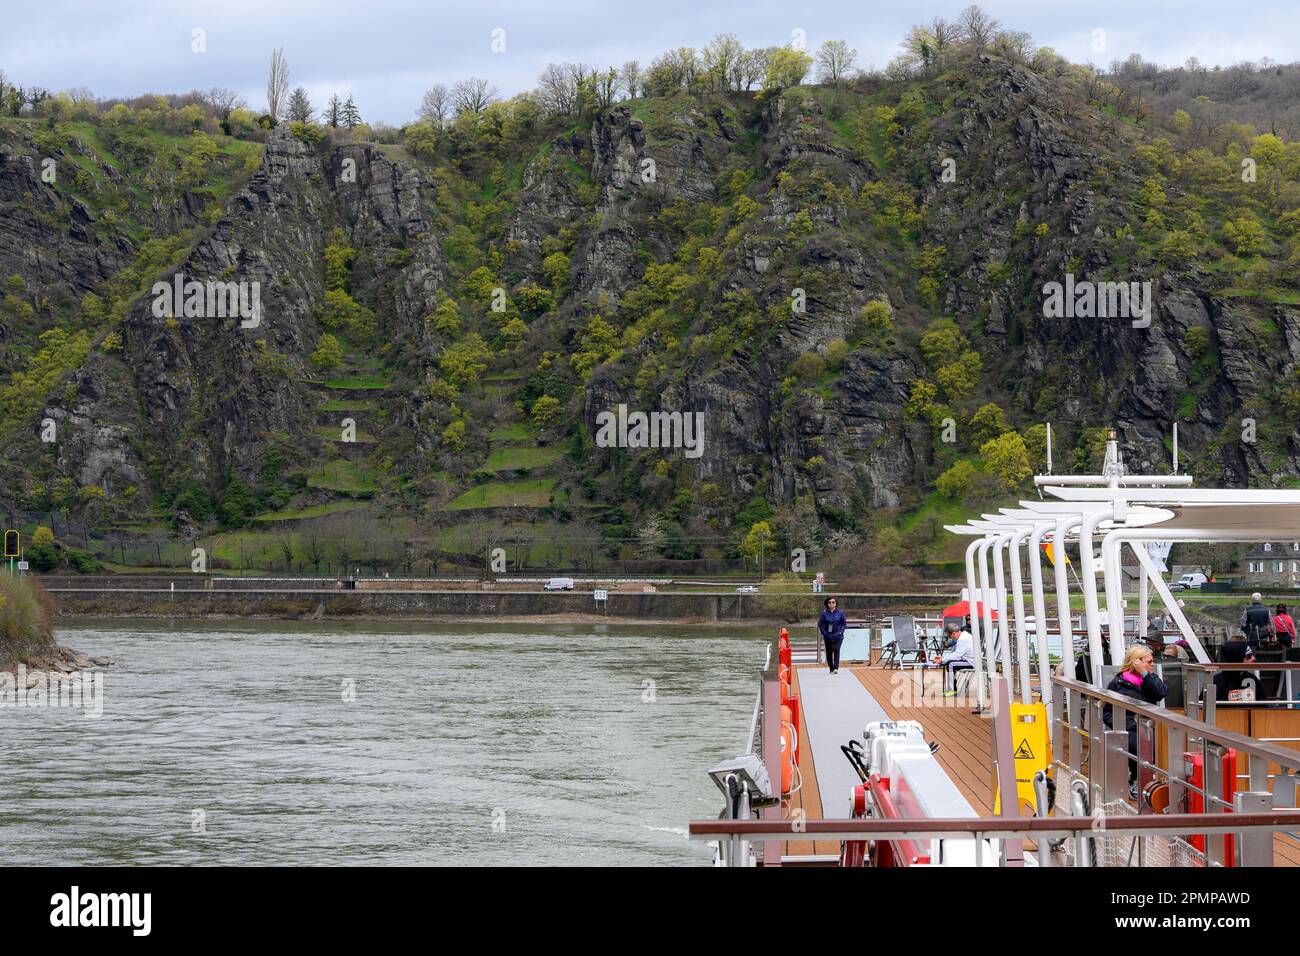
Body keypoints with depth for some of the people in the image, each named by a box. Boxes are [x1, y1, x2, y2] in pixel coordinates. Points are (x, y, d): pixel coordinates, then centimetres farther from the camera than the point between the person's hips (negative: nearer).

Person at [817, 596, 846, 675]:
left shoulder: (840, 613, -3)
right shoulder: (825, 613, -3)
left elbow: (844, 623, 4)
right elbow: (820, 624, 2)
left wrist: (840, 632, -7)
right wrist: (825, 633, -7)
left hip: (838, 636, -2)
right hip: (828, 637, 2)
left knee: (836, 650, -16)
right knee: (829, 652, 8)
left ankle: (836, 668, -18)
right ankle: (831, 668, 21)